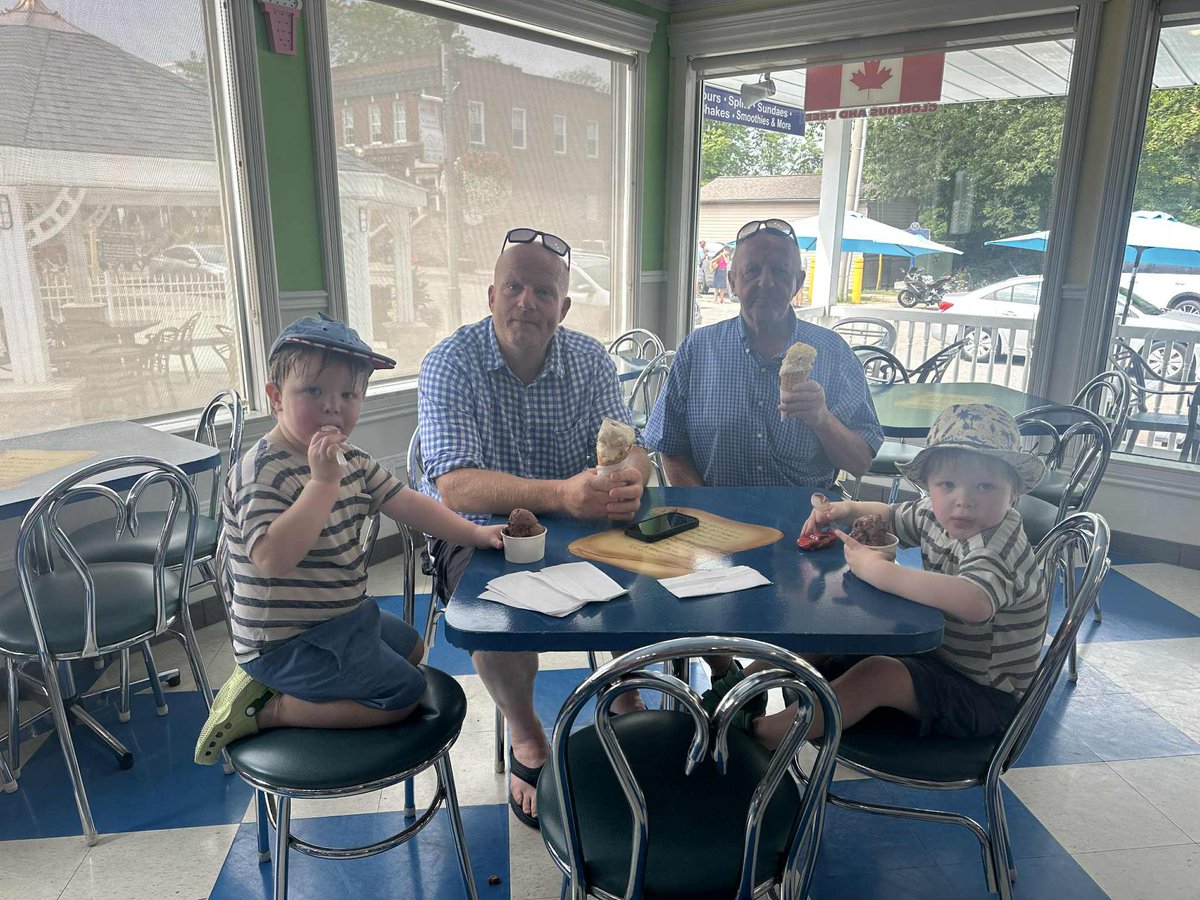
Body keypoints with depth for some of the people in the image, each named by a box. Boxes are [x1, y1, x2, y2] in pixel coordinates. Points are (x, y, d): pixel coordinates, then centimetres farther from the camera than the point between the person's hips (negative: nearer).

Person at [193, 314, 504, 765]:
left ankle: (274, 685, 17)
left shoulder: (351, 461, 3)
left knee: (410, 647, 28)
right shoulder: (262, 472, -24)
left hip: (343, 615, 9)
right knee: (403, 693, -10)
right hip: (287, 640, -9)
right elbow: (273, 557, -36)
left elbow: (407, 503, 7)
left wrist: (473, 533, -1)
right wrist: (323, 481, -38)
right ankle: (266, 710, -1)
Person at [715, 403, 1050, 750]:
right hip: (933, 650, 9)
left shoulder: (999, 546, -29)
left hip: (984, 694, -8)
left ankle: (763, 734, -24)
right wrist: (847, 509, -3)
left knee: (875, 675, -30)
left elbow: (973, 602, -51)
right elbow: (890, 516, 19)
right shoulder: (934, 515, -3)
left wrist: (877, 569, -44)